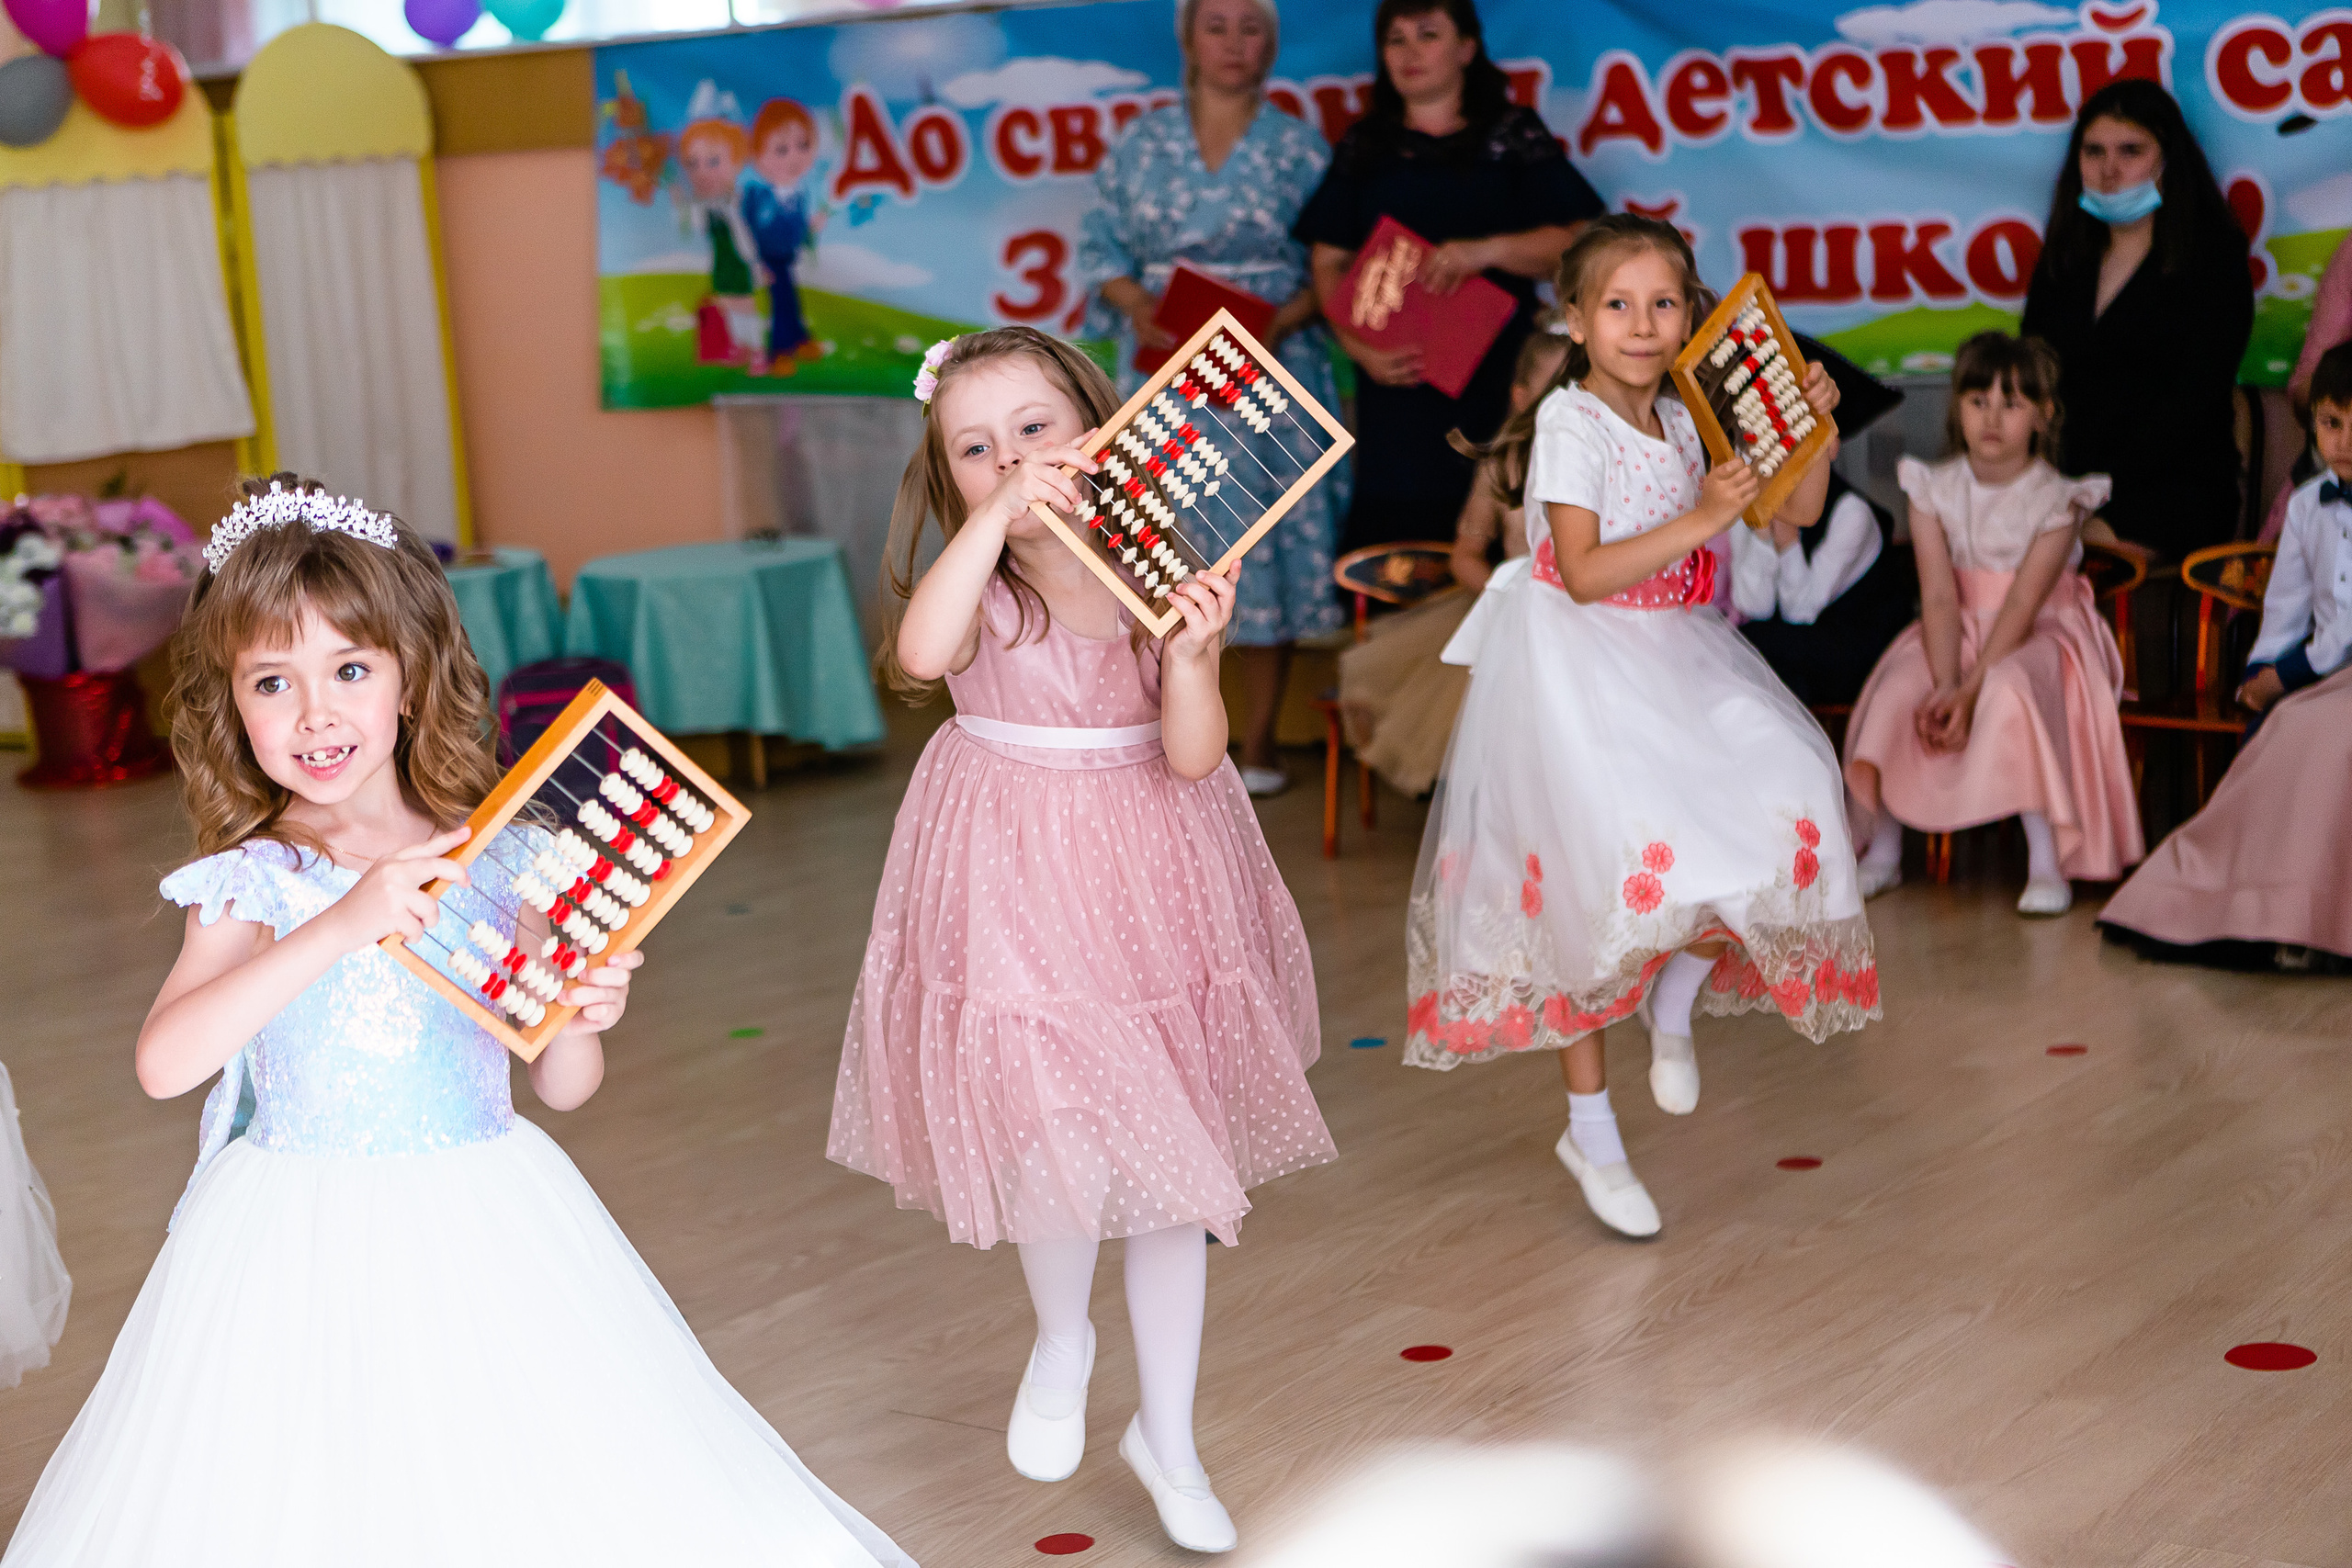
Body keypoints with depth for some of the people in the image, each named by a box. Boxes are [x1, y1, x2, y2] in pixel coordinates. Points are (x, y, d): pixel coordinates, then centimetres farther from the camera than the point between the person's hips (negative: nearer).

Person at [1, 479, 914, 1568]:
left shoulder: (494, 862, 0)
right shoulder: (249, 883, -6)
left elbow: (561, 1089, 7)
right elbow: (163, 1063, -24)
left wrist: (579, 1023, -16)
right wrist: (342, 924, -29)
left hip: (483, 1231, 2)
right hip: (304, 1248, -2)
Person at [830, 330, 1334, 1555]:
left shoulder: (1157, 578, -4)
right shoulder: (979, 585, -10)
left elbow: (1192, 756, -12)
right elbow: (920, 653, -34)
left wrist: (1191, 654, -29)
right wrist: (1001, 513, -37)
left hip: (1149, 885, 2)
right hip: (1016, 893, -2)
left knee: (1171, 1168, 9)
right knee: (1057, 1154, -1)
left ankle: (1168, 1438, 26)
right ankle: (1061, 1341, 35)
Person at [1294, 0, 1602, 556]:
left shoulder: (1513, 136, 10)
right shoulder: (1363, 147, 16)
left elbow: (1576, 241, 0)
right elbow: (1330, 262, 11)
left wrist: (1488, 249, -17)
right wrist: (1357, 345, -7)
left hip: (1496, 376, -1)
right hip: (1397, 379, 2)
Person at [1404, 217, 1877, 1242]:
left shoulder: (1688, 422, 8)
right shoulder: (1570, 421, -10)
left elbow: (1798, 509, 15)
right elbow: (1585, 574, -19)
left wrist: (1814, 427, -1)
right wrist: (1699, 520, -24)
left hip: (1678, 667, 6)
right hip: (1578, 670, -6)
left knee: (1781, 824, -13)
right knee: (1602, 887, -6)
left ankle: (1675, 1002, 15)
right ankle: (1590, 1133, 11)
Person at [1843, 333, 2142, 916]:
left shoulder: (2056, 498, -11)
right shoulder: (1934, 490, -2)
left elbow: (2022, 605, -19)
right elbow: (1939, 597, -11)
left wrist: (1970, 690, -28)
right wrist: (1945, 686, -25)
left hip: (2039, 634, -3)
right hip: (1956, 634, 4)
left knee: (2010, 689, -35)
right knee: (1899, 689, -24)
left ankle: (2046, 862, -29)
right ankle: (1883, 850, -5)